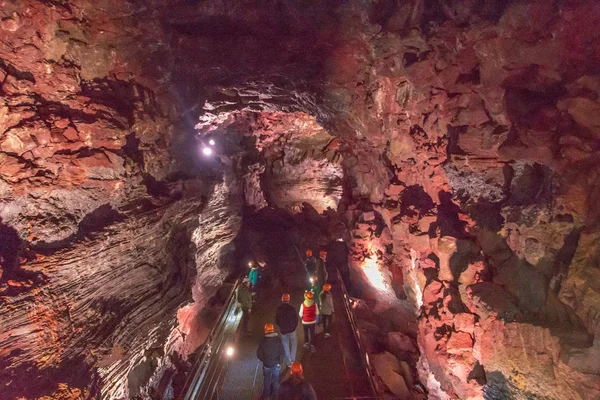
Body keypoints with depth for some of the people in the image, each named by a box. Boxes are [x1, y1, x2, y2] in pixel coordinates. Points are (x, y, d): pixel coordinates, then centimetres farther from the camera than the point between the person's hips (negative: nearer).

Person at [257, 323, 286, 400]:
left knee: (267, 381, 21)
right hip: (276, 364, 0)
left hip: (266, 364, 0)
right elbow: (282, 353, -14)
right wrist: (280, 361, 3)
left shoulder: (263, 341, -15)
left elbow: (259, 354, -8)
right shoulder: (278, 340, -16)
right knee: (276, 380, 20)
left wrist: (263, 359, 10)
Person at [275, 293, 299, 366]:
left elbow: (276, 320, -2)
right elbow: (296, 320, -10)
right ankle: (292, 360, 12)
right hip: (291, 330, -2)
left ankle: (289, 362, 24)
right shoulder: (292, 309, -17)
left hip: (283, 330, 2)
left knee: (286, 346, 17)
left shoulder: (279, 309, -10)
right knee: (294, 345, 18)